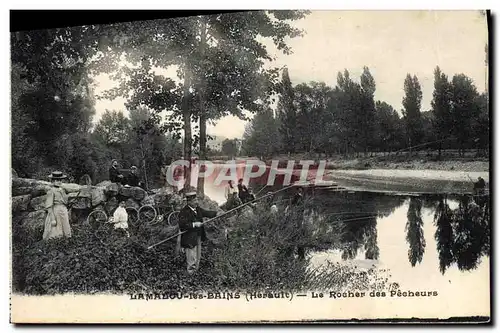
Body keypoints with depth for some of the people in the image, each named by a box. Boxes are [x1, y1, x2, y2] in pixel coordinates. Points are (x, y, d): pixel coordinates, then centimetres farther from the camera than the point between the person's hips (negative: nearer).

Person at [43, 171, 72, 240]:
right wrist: (53, 219, -19)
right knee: (55, 236, -7)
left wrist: (67, 215, 18)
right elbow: (49, 207, -14)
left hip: (64, 214, 8)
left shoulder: (62, 190, 12)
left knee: (65, 235, 8)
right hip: (55, 214, -8)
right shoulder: (51, 192, -11)